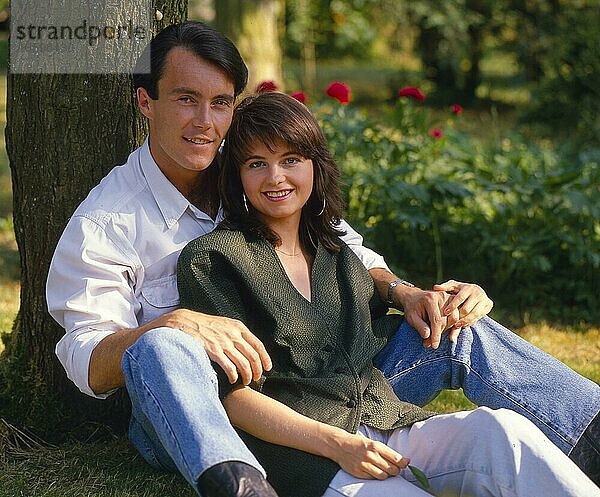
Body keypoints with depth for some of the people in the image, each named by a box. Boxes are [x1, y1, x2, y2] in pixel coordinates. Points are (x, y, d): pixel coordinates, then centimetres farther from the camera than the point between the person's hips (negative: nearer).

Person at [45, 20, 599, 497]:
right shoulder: (103, 223, -4)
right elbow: (89, 363, -13)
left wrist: (405, 293, -8)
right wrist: (174, 323, -32)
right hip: (193, 428, -5)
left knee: (457, 328, -4)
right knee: (158, 349, -38)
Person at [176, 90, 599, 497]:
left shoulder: (335, 254, 22)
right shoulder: (211, 258, 2)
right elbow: (232, 394, -5)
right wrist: (336, 444, -16)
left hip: (386, 430, 6)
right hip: (302, 453, -6)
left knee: (500, 428, -24)